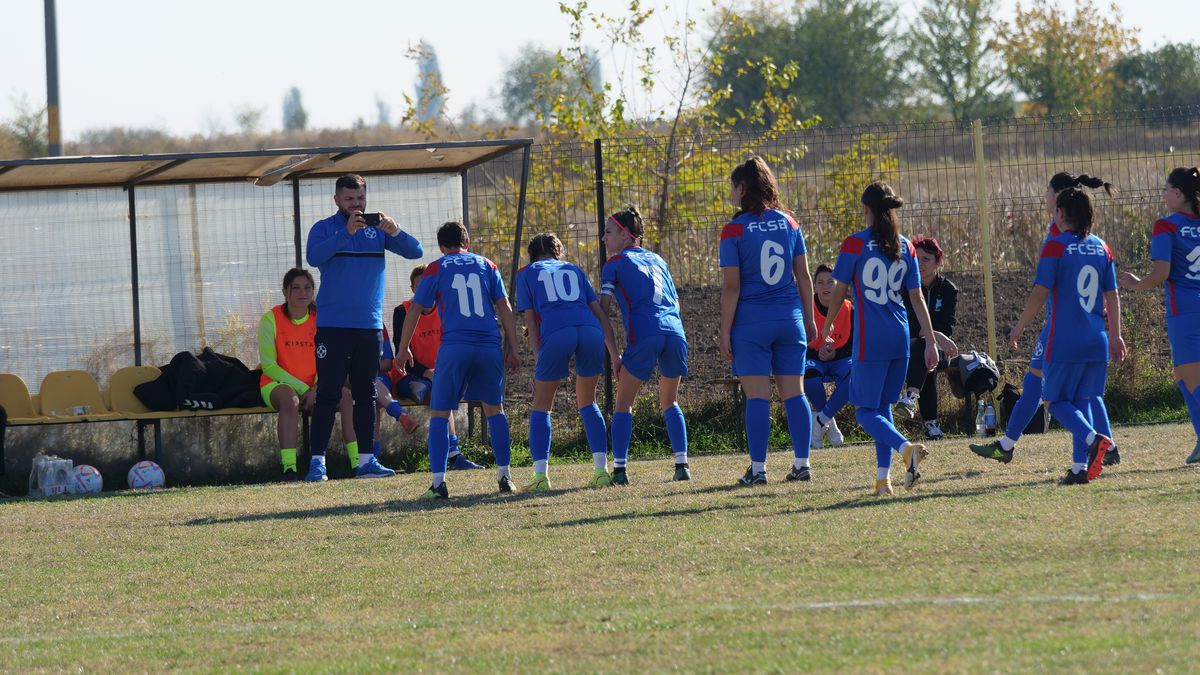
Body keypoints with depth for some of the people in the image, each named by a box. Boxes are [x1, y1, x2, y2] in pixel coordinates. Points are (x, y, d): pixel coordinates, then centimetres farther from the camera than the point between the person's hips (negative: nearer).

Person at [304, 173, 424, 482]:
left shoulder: (377, 230, 10)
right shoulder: (325, 229, 1)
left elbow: (416, 251, 2)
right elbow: (314, 257, -19)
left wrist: (395, 232, -18)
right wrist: (346, 232, -29)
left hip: (369, 325, 4)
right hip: (333, 325, -4)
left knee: (366, 395, 8)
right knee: (327, 395, -6)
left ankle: (367, 459, 12)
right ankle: (317, 461, -7)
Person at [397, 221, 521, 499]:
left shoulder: (436, 269, 8)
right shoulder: (486, 265, 14)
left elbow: (415, 310, 5)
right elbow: (504, 308, 9)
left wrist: (403, 349, 14)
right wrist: (512, 349, 12)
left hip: (454, 347, -2)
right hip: (490, 346, 2)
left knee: (439, 414, 3)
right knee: (494, 409, 18)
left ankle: (439, 482, -7)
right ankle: (504, 476, 13)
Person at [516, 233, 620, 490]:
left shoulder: (526, 273, 23)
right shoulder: (574, 270, 31)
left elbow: (530, 320, 12)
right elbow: (600, 313, 24)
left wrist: (540, 360, 10)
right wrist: (614, 355, 22)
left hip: (555, 333, -3)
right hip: (591, 331, 3)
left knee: (541, 406, 10)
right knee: (587, 404, 20)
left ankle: (540, 475, -2)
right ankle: (602, 470, 12)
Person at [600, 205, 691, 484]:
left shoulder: (615, 263, 9)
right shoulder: (656, 259, 25)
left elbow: (603, 310, 2)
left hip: (644, 335, -5)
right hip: (675, 332, 5)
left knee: (623, 403, 5)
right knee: (669, 403, 19)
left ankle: (620, 469, -4)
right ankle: (682, 464, 8)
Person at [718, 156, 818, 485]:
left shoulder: (734, 231, -8)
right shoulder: (788, 223, 6)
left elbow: (732, 287, -9)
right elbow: (804, 276, 9)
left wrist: (725, 332, -4)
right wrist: (809, 318, 17)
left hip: (751, 321, -4)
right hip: (789, 318, 4)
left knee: (757, 396, -2)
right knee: (794, 393, 8)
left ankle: (758, 468, -1)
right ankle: (801, 464, 8)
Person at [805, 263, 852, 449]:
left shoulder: (848, 310, -3)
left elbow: (855, 345, 1)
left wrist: (835, 354, -17)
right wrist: (818, 353, -24)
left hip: (840, 360, 2)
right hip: (813, 359, -2)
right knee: (809, 374, -38)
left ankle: (820, 419, -21)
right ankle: (829, 422, -14)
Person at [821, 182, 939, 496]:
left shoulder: (855, 244, -7)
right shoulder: (905, 247, 6)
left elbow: (839, 290, 0)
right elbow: (917, 297, 7)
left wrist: (828, 326, 17)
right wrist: (931, 341, 10)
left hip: (870, 340, -5)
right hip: (900, 339, 5)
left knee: (866, 411, -1)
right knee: (883, 407, 16)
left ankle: (906, 447, -27)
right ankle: (883, 477, 9)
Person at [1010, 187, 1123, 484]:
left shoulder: (1056, 246, -8)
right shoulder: (1101, 247, 9)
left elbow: (1040, 293, -11)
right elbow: (1112, 296, 11)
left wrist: (1019, 327, -2)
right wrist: (1116, 336, 17)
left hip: (1064, 342, -5)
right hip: (1096, 342, 5)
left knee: (1057, 401, 5)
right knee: (1082, 401, 12)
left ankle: (1093, 438, -21)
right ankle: (1080, 467, 2)